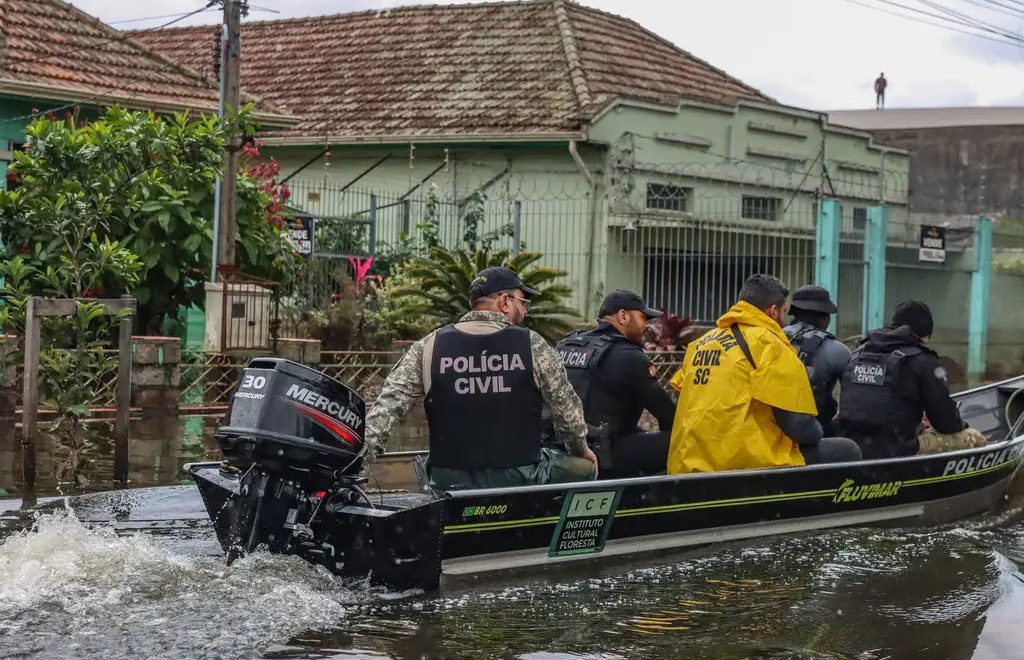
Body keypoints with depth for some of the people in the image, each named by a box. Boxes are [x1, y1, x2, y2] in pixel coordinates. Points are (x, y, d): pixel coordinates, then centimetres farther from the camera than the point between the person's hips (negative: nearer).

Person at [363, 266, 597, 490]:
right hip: (519, 479, -1)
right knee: (585, 467, 20)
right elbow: (566, 408, 6)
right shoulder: (532, 346, -1)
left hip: (450, 484, 2)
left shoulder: (430, 346, 1)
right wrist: (581, 448, 23)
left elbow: (391, 402, -4)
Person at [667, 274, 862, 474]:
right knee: (847, 451, 5)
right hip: (746, 464, -8)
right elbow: (800, 426, -9)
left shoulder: (699, 344, 15)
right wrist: (816, 433, 12)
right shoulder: (770, 344, -7)